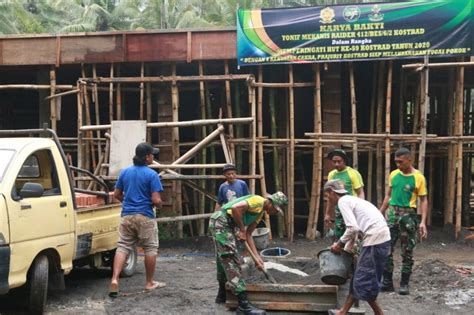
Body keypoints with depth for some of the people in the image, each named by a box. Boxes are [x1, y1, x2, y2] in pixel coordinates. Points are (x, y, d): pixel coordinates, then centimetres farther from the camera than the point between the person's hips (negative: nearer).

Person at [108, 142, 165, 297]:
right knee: (150, 249, 9)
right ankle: (150, 283, 16)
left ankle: (114, 279, -11)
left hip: (127, 216, 4)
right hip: (145, 217, -4)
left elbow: (117, 194, 12)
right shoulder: (151, 174, -11)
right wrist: (159, 204, 7)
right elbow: (156, 200, -15)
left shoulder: (125, 172, 6)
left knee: (122, 247, 5)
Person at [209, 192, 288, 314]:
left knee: (223, 260, 23)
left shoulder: (260, 213, 17)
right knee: (232, 261, -12)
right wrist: (241, 230, -16)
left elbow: (248, 235, 18)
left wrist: (257, 257, 13)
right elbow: (235, 208, -27)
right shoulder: (258, 201, -13)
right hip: (220, 221, -11)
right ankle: (243, 305, -14)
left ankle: (222, 294, 40)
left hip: (224, 225, 11)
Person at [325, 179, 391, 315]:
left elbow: (353, 228, -16)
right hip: (381, 237, 10)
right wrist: (345, 249, 27)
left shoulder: (343, 201, -6)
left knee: (363, 280, 1)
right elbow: (355, 228, 26)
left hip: (375, 239, -10)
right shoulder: (351, 199, 22)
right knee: (359, 277, 16)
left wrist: (340, 243, -2)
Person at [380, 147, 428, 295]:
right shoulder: (393, 175, 6)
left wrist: (423, 222, -15)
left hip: (408, 215, -4)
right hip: (392, 214, 4)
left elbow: (424, 200, -6)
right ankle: (387, 282, 11)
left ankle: (404, 284, 11)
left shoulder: (418, 177, -7)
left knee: (407, 251, 3)